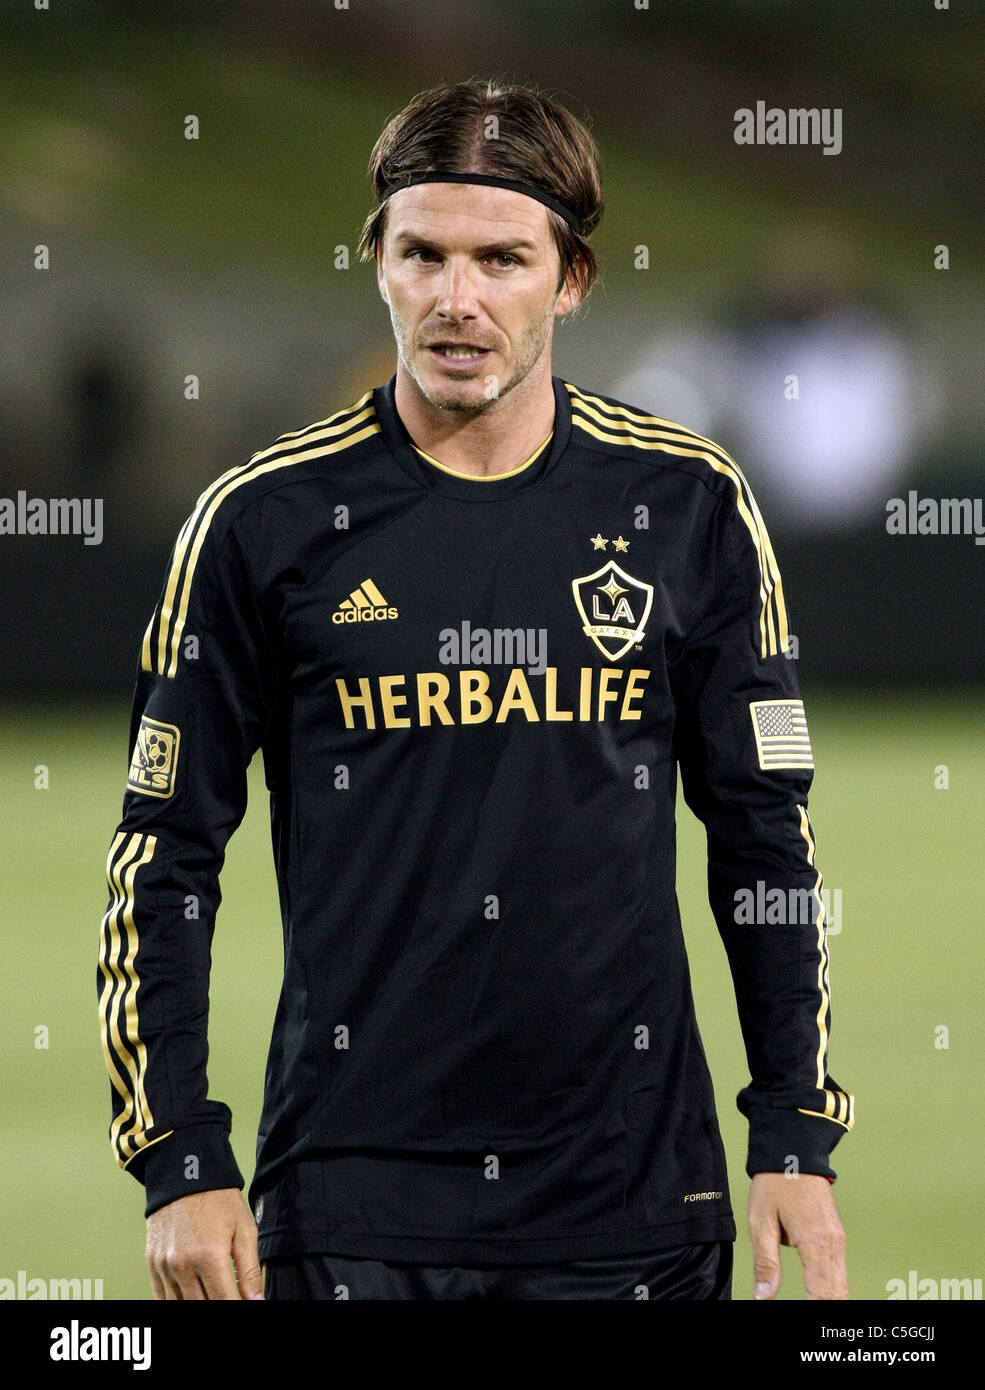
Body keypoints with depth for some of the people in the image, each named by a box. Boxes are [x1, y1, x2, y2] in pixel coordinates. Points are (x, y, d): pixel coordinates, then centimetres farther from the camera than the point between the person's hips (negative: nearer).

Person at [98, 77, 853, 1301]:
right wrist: (181, 1165, -5)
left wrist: (797, 1141, 3)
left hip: (636, 1204, 1)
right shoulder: (264, 521, -1)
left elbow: (765, 834, 9)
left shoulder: (688, 508, 4)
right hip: (353, 1209, -1)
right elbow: (165, 854, 2)